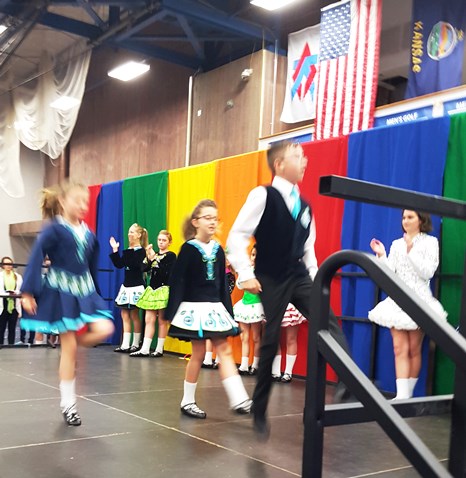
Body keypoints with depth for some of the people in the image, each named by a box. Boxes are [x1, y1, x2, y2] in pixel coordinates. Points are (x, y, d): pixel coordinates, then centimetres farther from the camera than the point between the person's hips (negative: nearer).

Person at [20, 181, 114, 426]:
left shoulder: (88, 234, 7)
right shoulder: (54, 230, -11)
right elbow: (36, 259, -14)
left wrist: (90, 291, 18)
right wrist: (28, 293, -18)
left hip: (85, 291, 6)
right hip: (61, 292, -6)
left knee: (104, 329, -14)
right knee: (69, 347, -1)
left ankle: (70, 346, 15)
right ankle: (68, 403, 12)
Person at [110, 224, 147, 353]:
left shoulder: (141, 251, -9)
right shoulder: (128, 251, 13)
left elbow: (135, 264, -24)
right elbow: (119, 264, 8)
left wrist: (131, 249, -28)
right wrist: (115, 250, 3)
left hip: (136, 287, -8)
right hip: (126, 286, 8)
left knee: (134, 316, 0)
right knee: (125, 315, 6)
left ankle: (135, 344, 10)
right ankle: (125, 345, 8)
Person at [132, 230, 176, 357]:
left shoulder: (171, 255, -3)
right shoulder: (154, 255, 14)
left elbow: (167, 273, -17)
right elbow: (144, 268, 1)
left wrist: (154, 259, -18)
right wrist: (149, 257, -14)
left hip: (163, 290, -6)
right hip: (152, 289, 6)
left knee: (162, 321, 2)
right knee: (149, 320, 3)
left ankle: (159, 349, 9)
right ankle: (145, 349, 3)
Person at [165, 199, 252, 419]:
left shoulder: (218, 250, 8)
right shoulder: (188, 249, -7)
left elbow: (223, 284, 12)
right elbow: (177, 281, -9)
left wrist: (228, 311, 11)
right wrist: (172, 312, -13)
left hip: (215, 307, 5)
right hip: (194, 307, -5)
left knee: (225, 351, 0)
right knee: (198, 354, 1)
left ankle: (239, 400, -2)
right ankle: (188, 401, 16)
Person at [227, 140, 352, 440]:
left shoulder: (304, 205, 13)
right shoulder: (263, 195, -8)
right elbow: (237, 237, -10)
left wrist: (315, 277, 11)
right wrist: (246, 275, -14)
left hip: (299, 277, 6)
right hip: (271, 280, -6)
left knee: (329, 324, -16)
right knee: (270, 343, 0)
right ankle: (260, 412, 15)